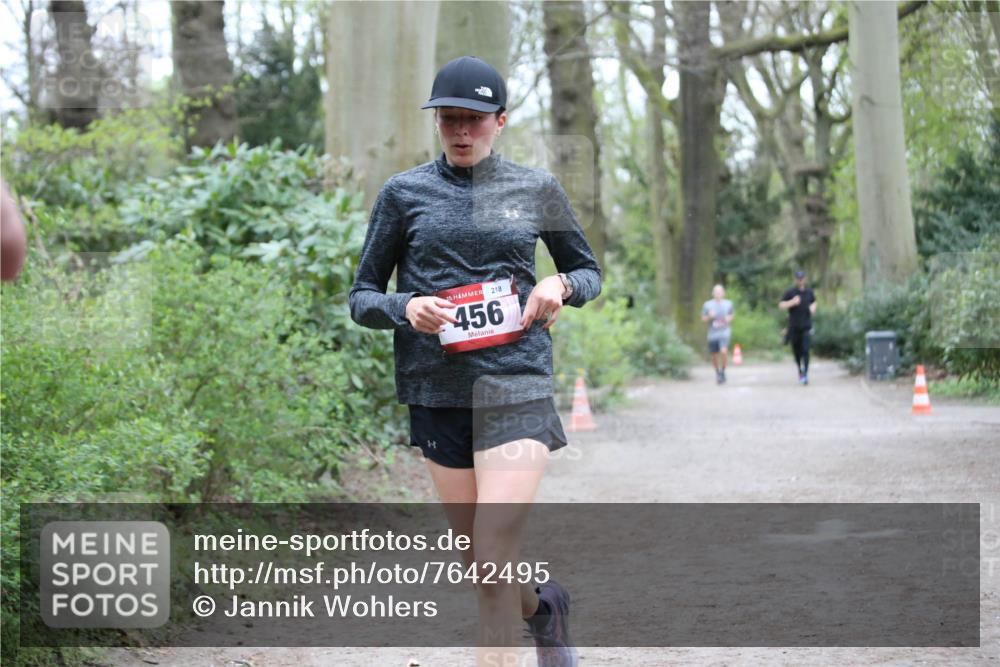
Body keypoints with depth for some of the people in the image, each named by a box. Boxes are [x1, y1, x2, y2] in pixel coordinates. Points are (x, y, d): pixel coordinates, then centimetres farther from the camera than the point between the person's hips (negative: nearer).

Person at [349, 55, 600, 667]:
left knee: (493, 569, -13)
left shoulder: (537, 190, 6)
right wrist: (405, 308, -13)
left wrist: (562, 285, -5)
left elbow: (590, 272, 18)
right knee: (482, 567, 13)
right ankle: (542, 606, 45)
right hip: (438, 395, 2)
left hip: (517, 390, -2)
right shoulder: (404, 194, 5)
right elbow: (361, 298, 8)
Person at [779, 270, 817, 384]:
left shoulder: (809, 292, 8)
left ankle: (805, 374, -16)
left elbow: (814, 302, 28)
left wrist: (813, 308, 6)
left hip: (806, 326, 1)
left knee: (805, 349, -14)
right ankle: (800, 370, 30)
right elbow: (781, 305, -6)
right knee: (796, 351, 6)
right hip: (794, 327, 0)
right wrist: (792, 302, -20)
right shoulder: (790, 292, -1)